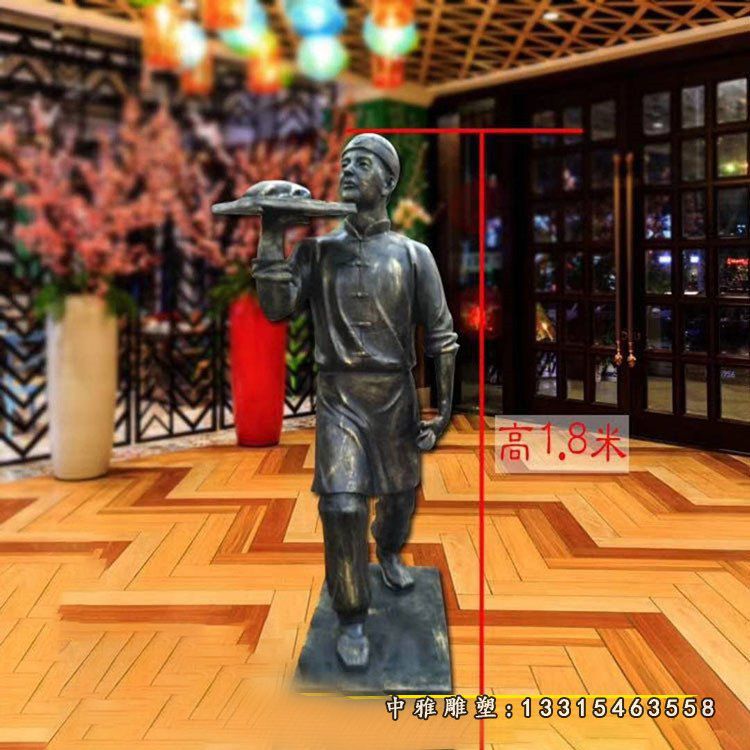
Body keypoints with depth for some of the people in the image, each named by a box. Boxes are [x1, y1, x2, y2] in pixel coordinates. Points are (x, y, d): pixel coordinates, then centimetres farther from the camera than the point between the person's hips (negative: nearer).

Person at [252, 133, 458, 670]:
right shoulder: (317, 251, 2)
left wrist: (444, 407, -3)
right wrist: (272, 235, -16)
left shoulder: (413, 256, -1)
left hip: (396, 396, 1)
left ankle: (389, 551, 51)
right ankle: (352, 619, 7)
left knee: (400, 493, 17)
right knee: (343, 506, -10)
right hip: (339, 397, -1)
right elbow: (277, 307, -11)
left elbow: (441, 336, 0)